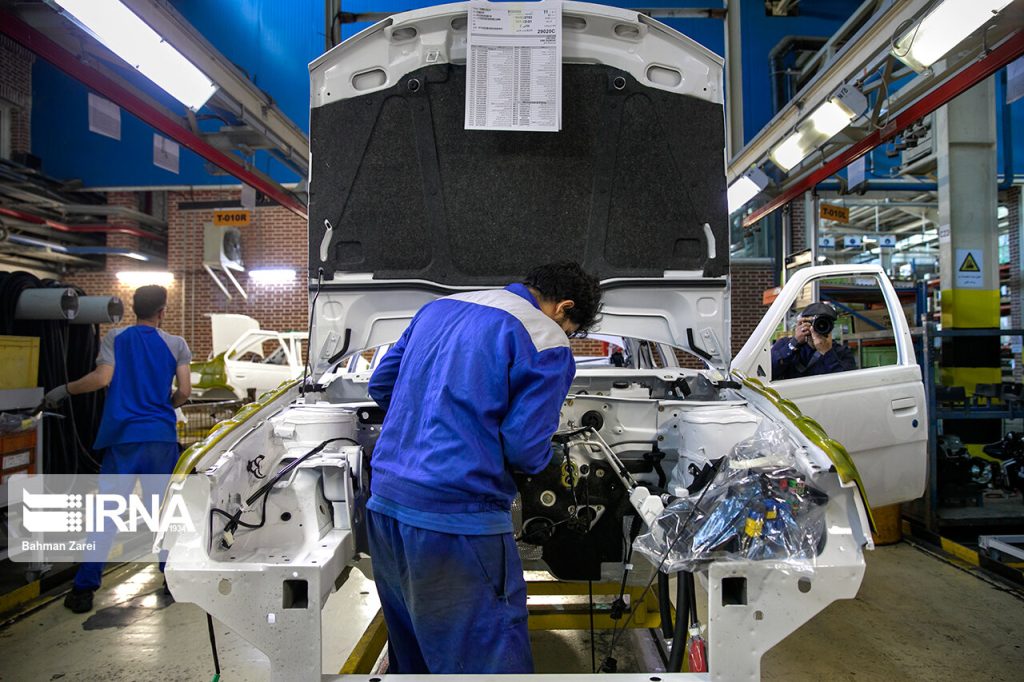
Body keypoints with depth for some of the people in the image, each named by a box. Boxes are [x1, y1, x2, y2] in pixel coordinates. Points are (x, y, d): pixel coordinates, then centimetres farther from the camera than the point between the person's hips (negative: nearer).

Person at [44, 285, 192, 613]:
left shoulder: (115, 338, 4)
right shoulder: (176, 344, 5)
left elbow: (102, 378, -9)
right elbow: (184, 392, 0)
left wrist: (64, 390, 5)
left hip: (123, 438, 0)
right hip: (163, 437, 0)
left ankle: (84, 588, 7)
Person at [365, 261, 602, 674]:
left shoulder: (438, 308, 15)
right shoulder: (546, 343, -8)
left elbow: (381, 384, 19)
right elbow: (525, 449, -13)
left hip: (383, 505, 8)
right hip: (456, 523, -8)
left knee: (411, 653, 25)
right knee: (492, 657, 5)